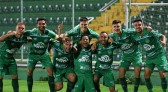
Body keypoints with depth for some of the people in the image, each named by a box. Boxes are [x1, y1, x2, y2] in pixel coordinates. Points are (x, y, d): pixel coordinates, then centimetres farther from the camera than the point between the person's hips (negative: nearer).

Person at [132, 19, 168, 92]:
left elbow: (162, 36, -17)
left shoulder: (149, 31, -18)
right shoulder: (135, 36, -4)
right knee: (146, 75, -5)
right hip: (149, 57, 5)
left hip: (159, 55, -5)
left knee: (162, 75, -9)